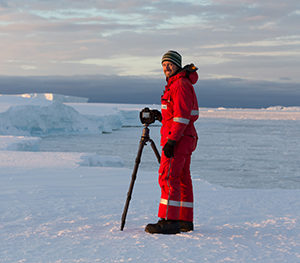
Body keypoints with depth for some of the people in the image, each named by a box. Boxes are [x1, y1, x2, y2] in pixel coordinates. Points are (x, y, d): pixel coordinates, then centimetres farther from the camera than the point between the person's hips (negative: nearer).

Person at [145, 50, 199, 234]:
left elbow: (182, 115, -21)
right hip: (184, 139, 11)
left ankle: (169, 221, -17)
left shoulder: (181, 85, -13)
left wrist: (171, 140, -24)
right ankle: (185, 221, 15)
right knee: (182, 179, 11)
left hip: (178, 138, -11)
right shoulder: (175, 84, 20)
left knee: (168, 177, -14)